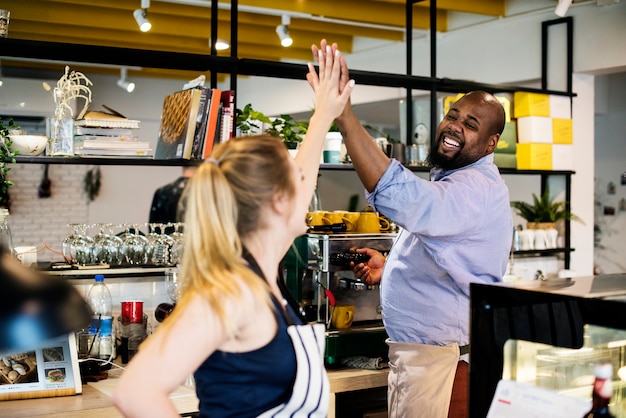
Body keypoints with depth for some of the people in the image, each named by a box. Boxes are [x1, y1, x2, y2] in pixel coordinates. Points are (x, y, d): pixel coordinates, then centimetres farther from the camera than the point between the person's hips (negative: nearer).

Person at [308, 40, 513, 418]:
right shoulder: (452, 182, 13)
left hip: (441, 363, -10)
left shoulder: (477, 188, -23)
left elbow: (404, 198, -43)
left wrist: (342, 111, -47)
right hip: (416, 354, 10)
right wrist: (391, 268, 7)